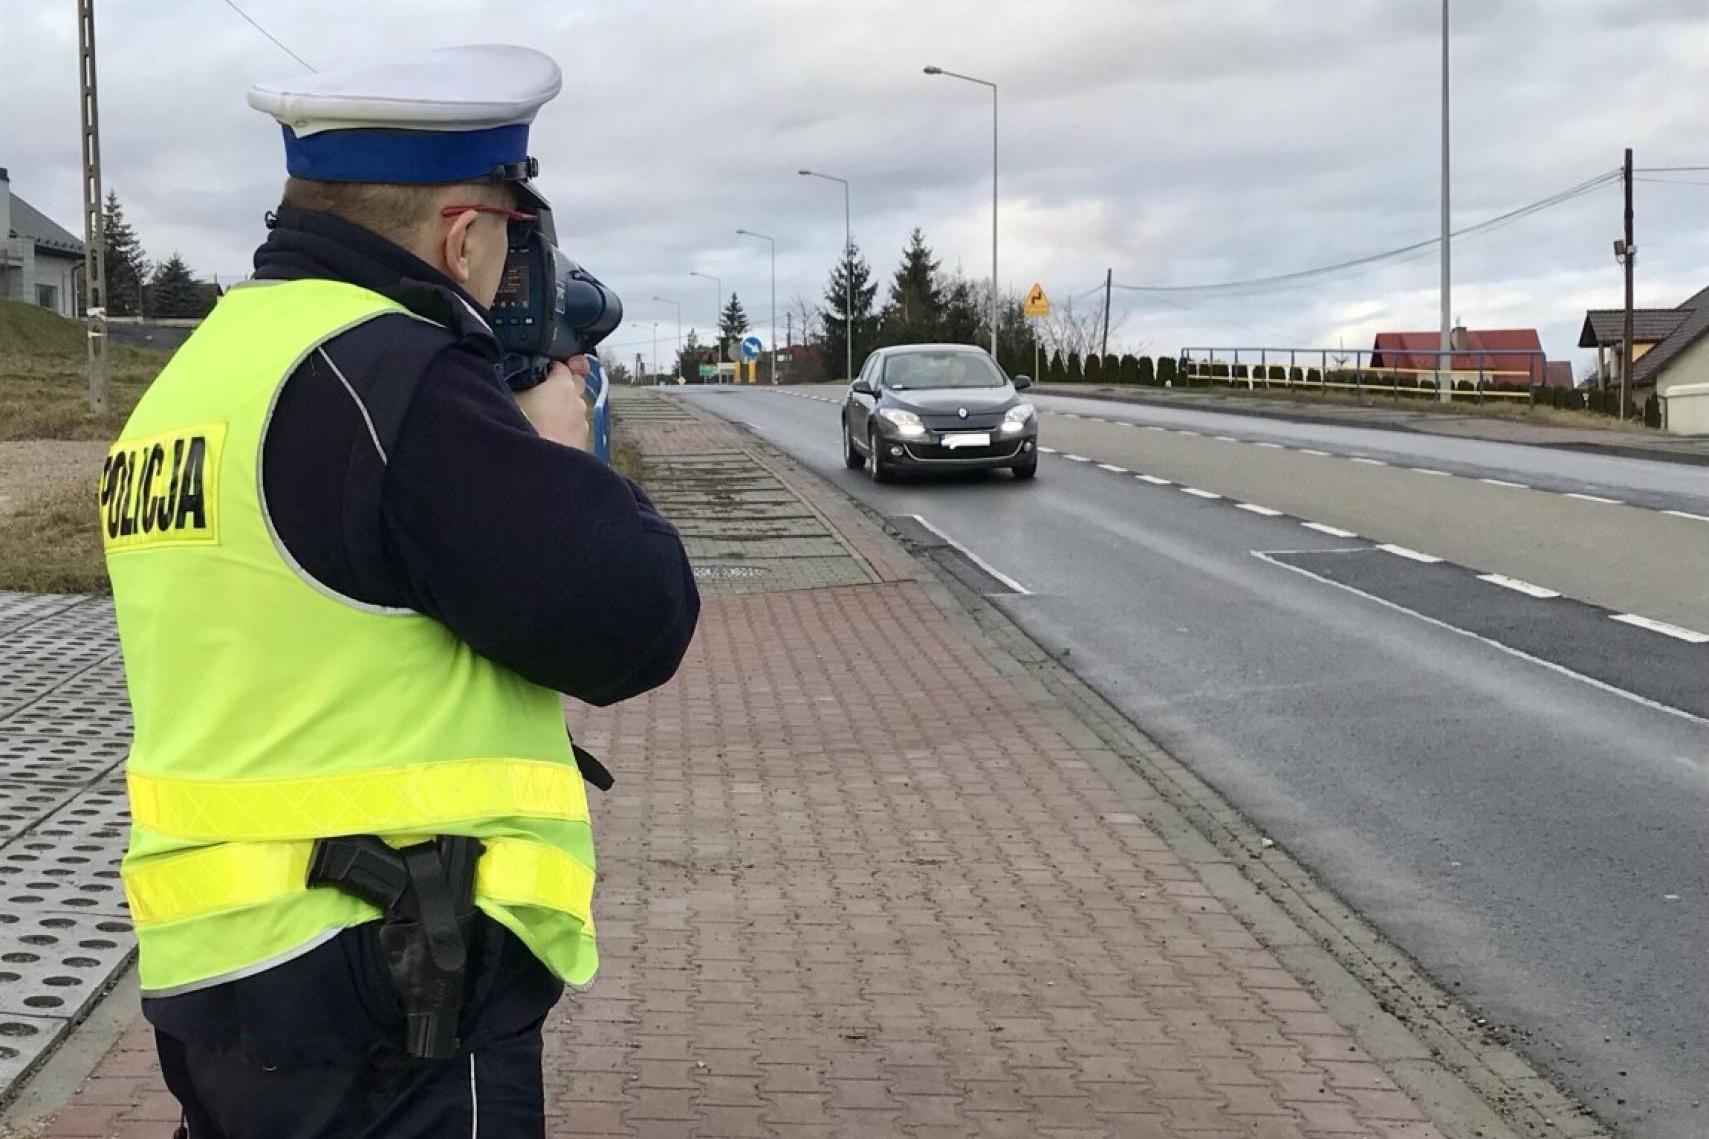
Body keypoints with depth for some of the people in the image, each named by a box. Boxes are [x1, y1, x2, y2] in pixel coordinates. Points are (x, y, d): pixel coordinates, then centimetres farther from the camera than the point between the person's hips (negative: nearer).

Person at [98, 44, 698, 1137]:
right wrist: (561, 452, 0)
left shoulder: (202, 366, 11)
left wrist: (509, 445, 12)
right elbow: (632, 623, -18)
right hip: (386, 993, -9)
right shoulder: (390, 377, -19)